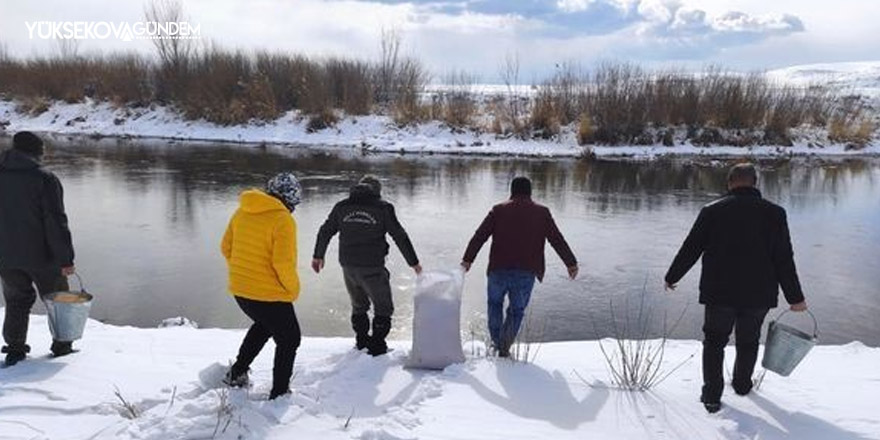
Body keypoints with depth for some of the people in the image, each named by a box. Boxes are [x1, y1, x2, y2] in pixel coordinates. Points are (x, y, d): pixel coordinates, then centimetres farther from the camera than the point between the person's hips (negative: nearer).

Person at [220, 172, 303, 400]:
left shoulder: (242, 211, 4)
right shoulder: (283, 220, -19)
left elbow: (226, 247, 11)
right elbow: (283, 263, -24)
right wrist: (293, 289, -7)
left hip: (240, 290, 8)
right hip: (269, 294, -7)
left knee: (264, 325, 33)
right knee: (289, 339, 13)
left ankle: (237, 372, 34)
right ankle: (279, 393, 17)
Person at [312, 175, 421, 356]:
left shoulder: (341, 207, 8)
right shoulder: (383, 208, -4)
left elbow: (325, 232, 15)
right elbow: (400, 236, -3)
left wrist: (318, 256, 29)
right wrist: (413, 262, 5)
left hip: (348, 266, 5)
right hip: (372, 268, -4)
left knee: (358, 305, 23)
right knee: (383, 307, 10)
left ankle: (361, 342, 27)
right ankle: (377, 345, 5)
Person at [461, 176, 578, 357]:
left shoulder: (499, 210, 5)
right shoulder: (541, 212, 6)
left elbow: (480, 235, 0)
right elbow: (557, 240, 8)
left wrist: (468, 259, 3)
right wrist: (571, 263, 15)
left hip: (499, 269, 0)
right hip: (526, 272, 0)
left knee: (495, 303, 23)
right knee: (517, 310, 15)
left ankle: (496, 341, 23)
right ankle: (504, 348, 8)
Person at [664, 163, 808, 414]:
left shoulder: (712, 211, -5)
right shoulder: (774, 213, -4)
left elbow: (690, 250, -2)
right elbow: (784, 259, -4)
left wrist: (671, 277, 11)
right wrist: (795, 298, 4)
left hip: (719, 293, -1)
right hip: (758, 296, 1)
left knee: (714, 341, 12)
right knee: (748, 342, 22)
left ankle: (712, 395, 9)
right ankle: (742, 384, 39)